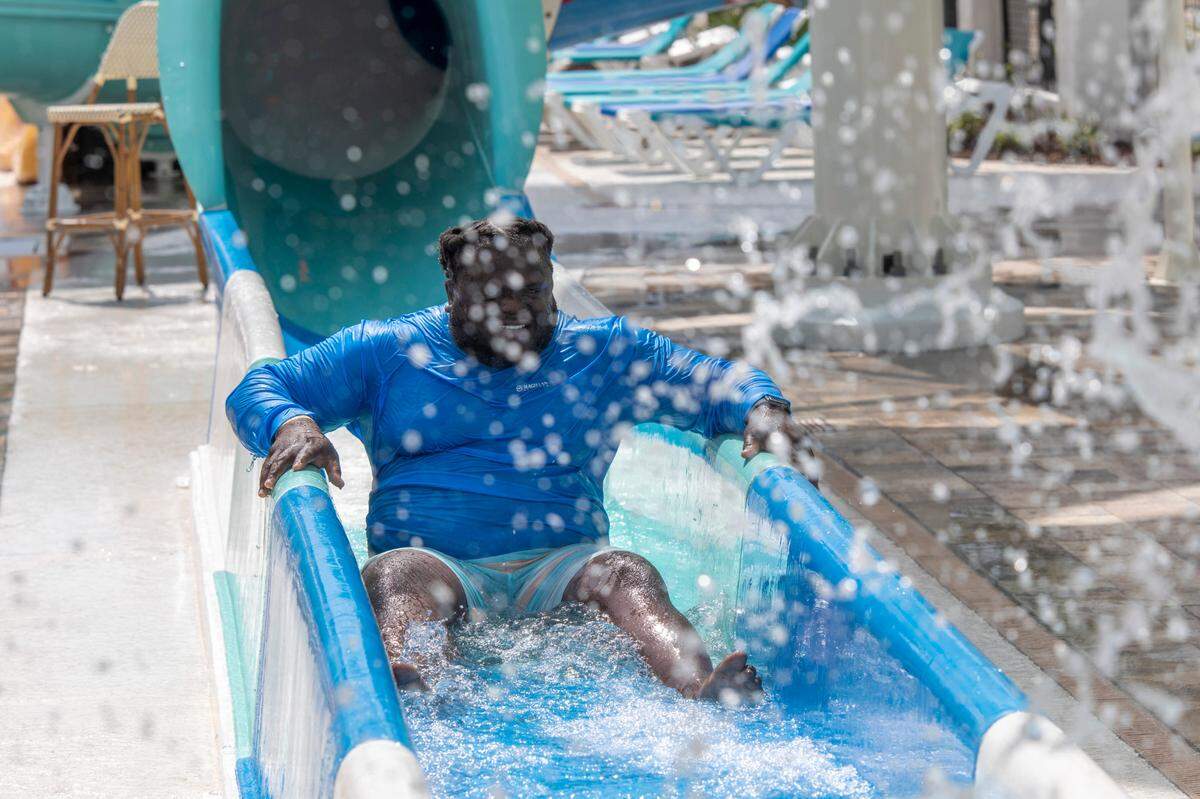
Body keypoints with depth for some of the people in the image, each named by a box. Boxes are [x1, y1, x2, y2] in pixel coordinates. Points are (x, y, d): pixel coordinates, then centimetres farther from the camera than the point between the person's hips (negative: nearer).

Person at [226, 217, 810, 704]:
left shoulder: (607, 352, 20)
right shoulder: (384, 352, 16)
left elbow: (713, 381, 22)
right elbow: (255, 391, 13)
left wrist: (761, 408, -3)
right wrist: (289, 424, -13)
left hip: (560, 565, 1)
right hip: (436, 560, -1)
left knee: (624, 573, -32)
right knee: (396, 573, -36)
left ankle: (700, 693, -62)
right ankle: (405, 690, -69)